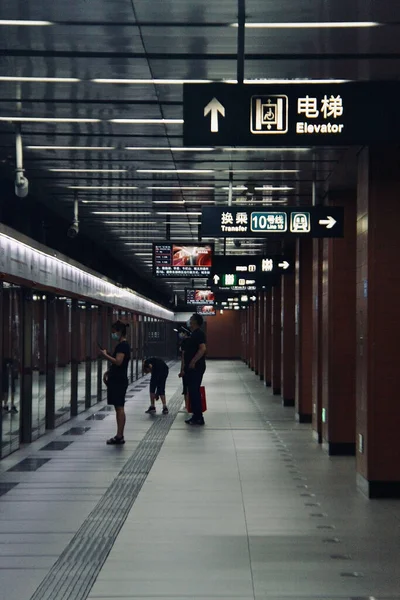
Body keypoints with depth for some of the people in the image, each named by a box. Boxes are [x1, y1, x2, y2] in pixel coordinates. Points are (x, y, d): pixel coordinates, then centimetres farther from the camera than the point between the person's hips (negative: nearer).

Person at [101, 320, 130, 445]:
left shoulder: (122, 346, -14)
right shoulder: (123, 345, 17)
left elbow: (118, 362, -25)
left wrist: (105, 355, -16)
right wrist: (108, 372, 16)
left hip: (119, 381, -10)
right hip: (116, 380, 10)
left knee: (119, 408, -9)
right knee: (118, 408, 10)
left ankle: (119, 436, -9)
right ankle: (119, 436, 14)